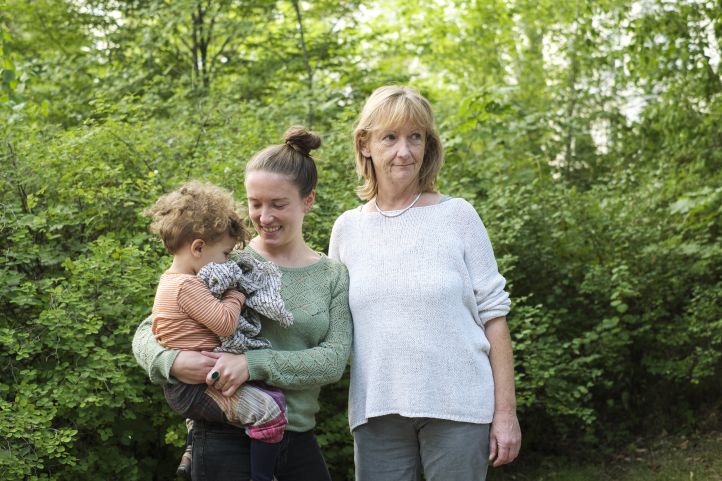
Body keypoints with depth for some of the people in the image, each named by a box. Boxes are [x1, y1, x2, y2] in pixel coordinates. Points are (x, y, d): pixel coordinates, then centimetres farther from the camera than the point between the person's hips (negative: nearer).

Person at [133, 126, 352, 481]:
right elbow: (147, 332, 0)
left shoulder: (333, 276, 5)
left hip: (298, 441, 3)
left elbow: (334, 360, -8)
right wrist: (172, 361, -22)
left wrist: (254, 364, -22)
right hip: (226, 439, -2)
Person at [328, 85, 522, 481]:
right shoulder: (347, 229, 7)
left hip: (457, 407, -2)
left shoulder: (458, 216, -1)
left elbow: (493, 314, -2)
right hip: (376, 413, 2)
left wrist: (505, 411, -5)